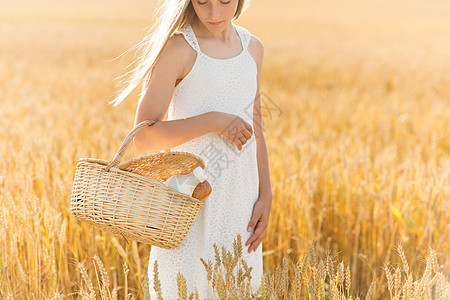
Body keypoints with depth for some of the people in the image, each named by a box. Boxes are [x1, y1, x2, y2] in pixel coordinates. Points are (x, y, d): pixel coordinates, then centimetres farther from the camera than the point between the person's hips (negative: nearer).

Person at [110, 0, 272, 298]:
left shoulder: (252, 48, 9)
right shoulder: (178, 48, -9)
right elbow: (144, 137, -14)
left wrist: (266, 196, 7)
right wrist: (214, 121, -18)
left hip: (240, 199, 5)